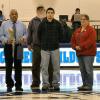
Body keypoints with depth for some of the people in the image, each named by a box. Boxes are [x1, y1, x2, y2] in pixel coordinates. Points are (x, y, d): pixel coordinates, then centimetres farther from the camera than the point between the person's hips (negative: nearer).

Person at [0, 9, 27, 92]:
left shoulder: (21, 25, 9)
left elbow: (26, 34, 12)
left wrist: (24, 38, -11)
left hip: (18, 47, 1)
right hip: (8, 46, -1)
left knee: (18, 66, 3)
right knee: (8, 66, 0)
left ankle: (18, 85, 11)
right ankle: (9, 85, 10)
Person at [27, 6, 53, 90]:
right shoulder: (33, 21, 7)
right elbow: (30, 33, 11)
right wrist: (29, 44, 8)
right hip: (36, 46, 1)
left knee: (49, 66, 3)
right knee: (35, 65, 4)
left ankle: (50, 83, 11)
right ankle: (35, 83, 13)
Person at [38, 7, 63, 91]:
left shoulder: (58, 24, 0)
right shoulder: (42, 24, -2)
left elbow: (61, 34, 11)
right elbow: (39, 35, 9)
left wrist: (57, 42, 9)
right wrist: (42, 43, 9)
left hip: (55, 48, 1)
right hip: (45, 49, -1)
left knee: (56, 67, 4)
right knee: (44, 67, 0)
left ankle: (56, 83, 13)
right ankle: (45, 84, 8)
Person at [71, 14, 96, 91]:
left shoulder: (91, 30, -6)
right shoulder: (77, 31, 18)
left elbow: (91, 41, -17)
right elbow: (73, 40, 16)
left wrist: (81, 46, -19)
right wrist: (75, 46, -4)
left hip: (88, 53, -7)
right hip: (79, 53, 8)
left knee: (88, 70, -8)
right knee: (82, 70, 10)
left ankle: (89, 85, -3)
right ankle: (84, 84, 17)